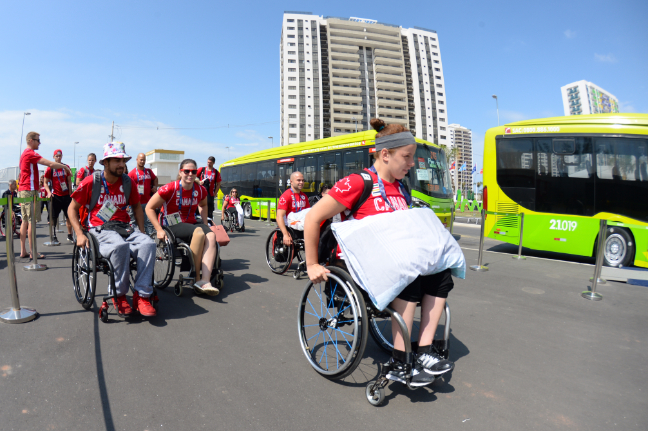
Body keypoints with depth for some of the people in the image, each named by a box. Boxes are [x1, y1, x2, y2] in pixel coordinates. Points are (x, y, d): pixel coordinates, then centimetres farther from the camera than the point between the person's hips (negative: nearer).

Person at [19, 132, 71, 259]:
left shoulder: (24, 153, 19)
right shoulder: (31, 153, -12)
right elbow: (51, 164, -21)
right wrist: (65, 167, -6)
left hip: (23, 191, 10)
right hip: (30, 191, -10)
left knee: (25, 221, 11)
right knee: (32, 221, -7)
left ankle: (23, 251, 14)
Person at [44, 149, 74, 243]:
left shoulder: (66, 167, 8)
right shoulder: (50, 169, -1)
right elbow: (45, 182, 2)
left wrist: (70, 193, 8)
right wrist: (49, 192, -13)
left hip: (66, 195, 3)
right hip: (55, 196, -3)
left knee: (69, 216, 5)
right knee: (53, 217, 1)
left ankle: (70, 236, 15)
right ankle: (54, 237, 10)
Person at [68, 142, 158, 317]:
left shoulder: (127, 182, 11)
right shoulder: (91, 182, 0)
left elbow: (136, 206, 24)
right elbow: (72, 209, 7)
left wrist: (142, 231, 12)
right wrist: (80, 234, -6)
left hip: (124, 227, 4)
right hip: (100, 229, -4)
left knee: (148, 244, -29)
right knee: (120, 246, -39)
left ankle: (142, 295, -25)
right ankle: (120, 296, -19)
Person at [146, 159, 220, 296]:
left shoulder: (200, 190, 3)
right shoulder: (170, 189, -12)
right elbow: (149, 208, -6)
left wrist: (205, 223, 13)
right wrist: (159, 230, -14)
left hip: (192, 223, 5)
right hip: (174, 226, -5)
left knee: (211, 236, -28)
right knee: (199, 233, -35)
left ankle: (205, 281, -36)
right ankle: (196, 278, -24)